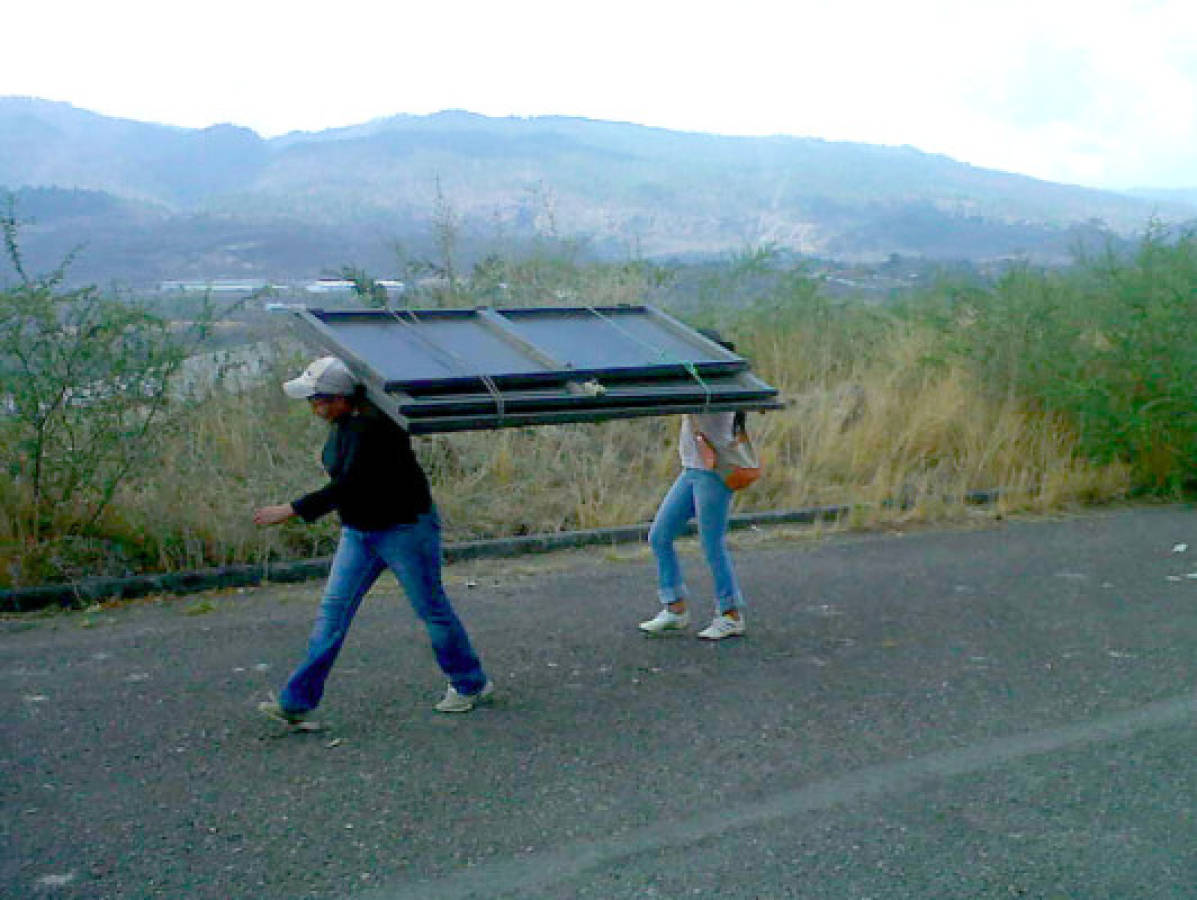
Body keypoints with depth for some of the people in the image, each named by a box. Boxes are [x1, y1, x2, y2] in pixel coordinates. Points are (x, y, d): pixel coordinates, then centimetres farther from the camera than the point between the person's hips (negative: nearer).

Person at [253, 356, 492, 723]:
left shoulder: (372, 428, -28)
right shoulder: (344, 421, 1)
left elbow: (349, 486, -33)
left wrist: (291, 510, -33)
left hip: (405, 528, -9)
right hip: (359, 531, 9)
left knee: (430, 607, 5)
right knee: (333, 609, 3)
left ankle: (471, 685, 25)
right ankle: (297, 701, 4)